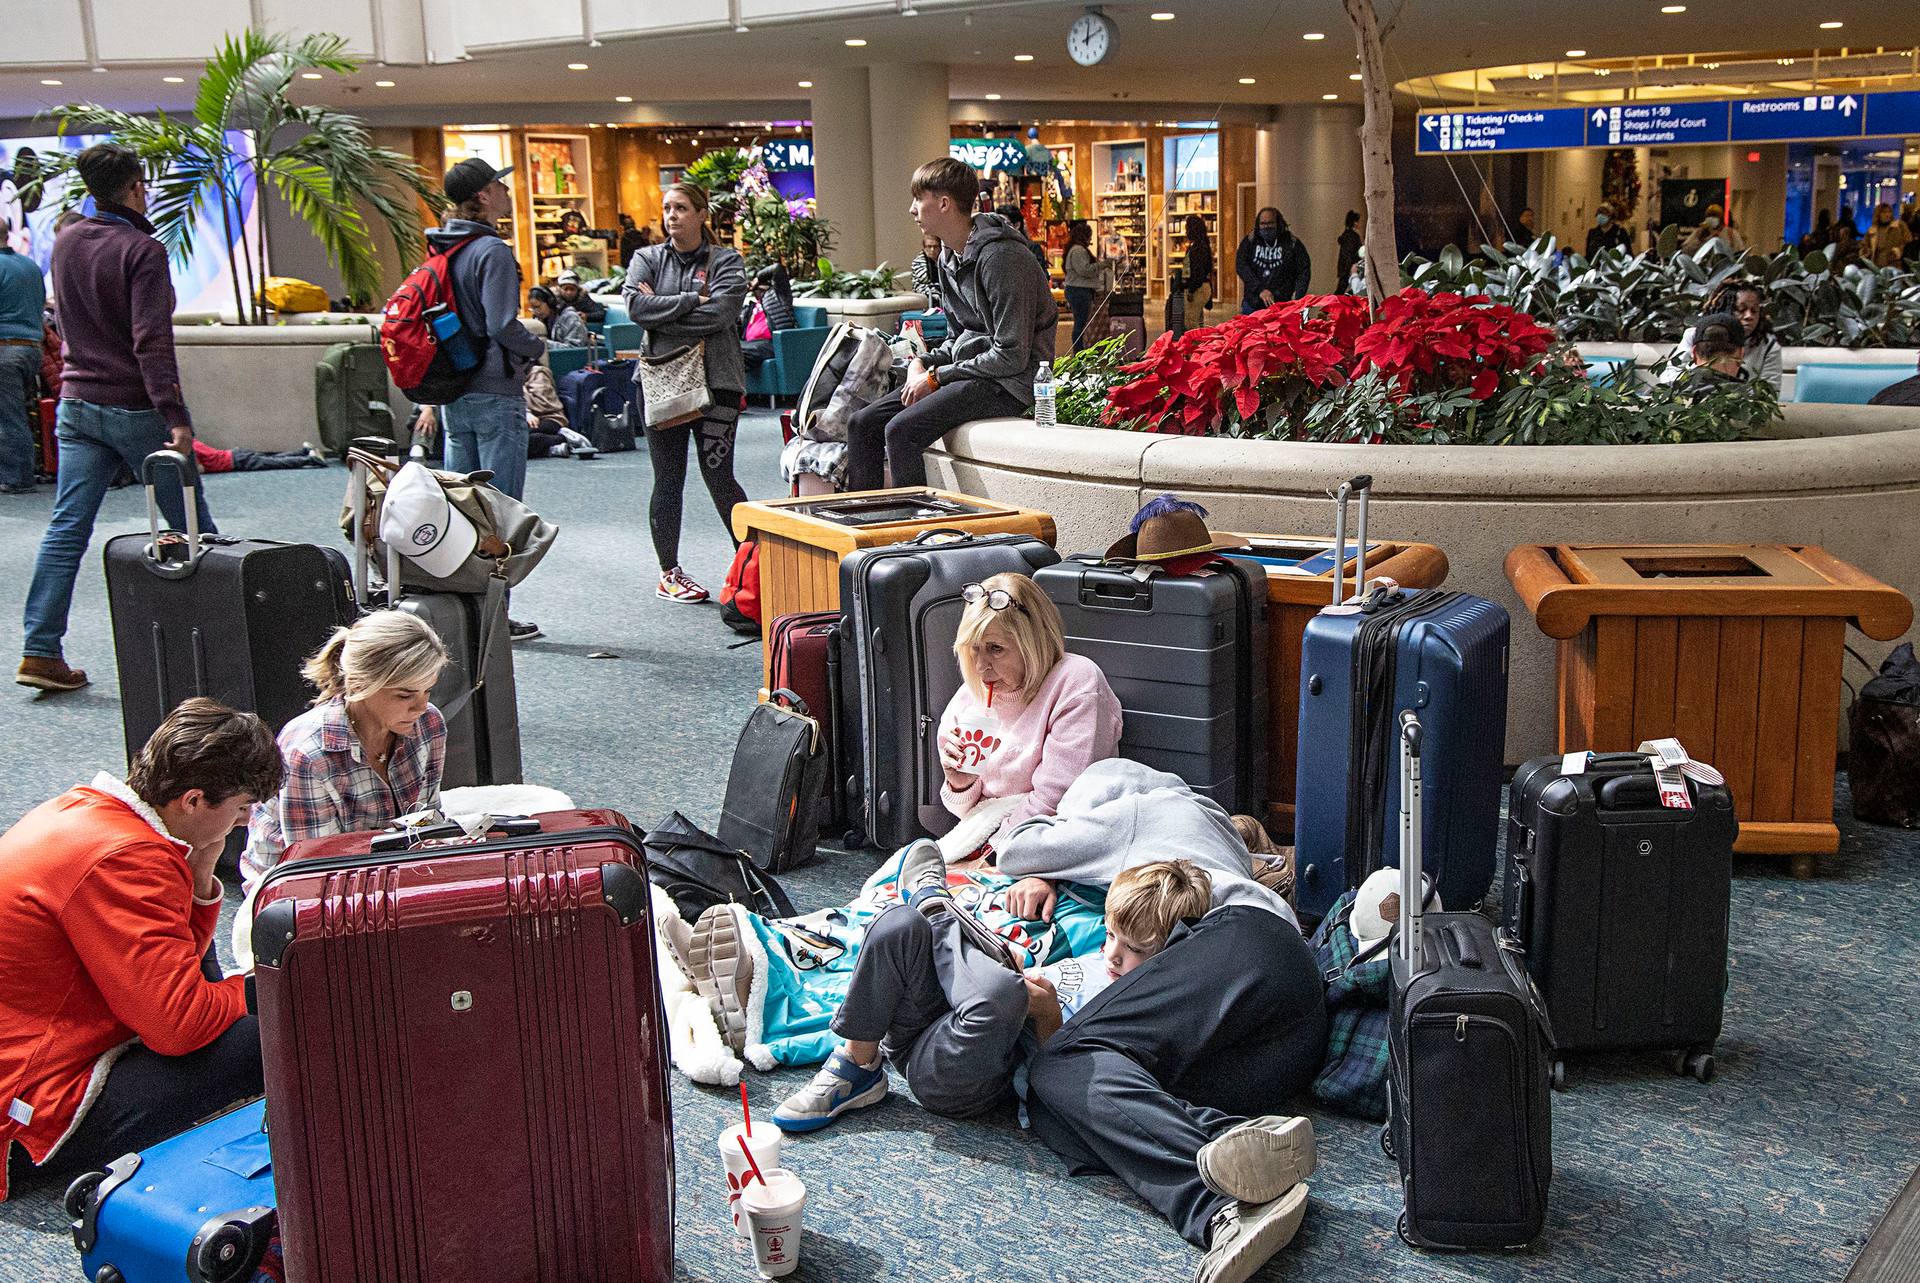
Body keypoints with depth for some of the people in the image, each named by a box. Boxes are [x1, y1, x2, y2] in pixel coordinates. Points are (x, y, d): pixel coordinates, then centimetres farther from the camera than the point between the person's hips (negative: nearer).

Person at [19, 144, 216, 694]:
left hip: (78, 403, 7)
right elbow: (151, 342, -21)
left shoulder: (65, 241, 9)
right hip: (136, 408, -7)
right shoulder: (141, 249, -14)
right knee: (193, 527, 5)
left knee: (67, 529, 4)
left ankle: (40, 652, 1)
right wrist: (176, 418, -23)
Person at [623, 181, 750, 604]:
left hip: (716, 380, -2)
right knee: (668, 481, 6)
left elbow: (720, 315, -12)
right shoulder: (647, 259, 10)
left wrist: (662, 311, -8)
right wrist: (692, 301, -10)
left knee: (718, 477, -6)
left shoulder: (726, 261, 5)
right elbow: (636, 306, -7)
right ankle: (669, 573, 15)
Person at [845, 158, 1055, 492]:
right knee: (863, 424, -2)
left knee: (901, 429, -27)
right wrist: (922, 363, 0)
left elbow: (1011, 356, -21)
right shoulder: (949, 257, 12)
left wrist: (936, 376, -16)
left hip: (1008, 383, -9)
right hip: (967, 373, 9)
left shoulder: (1001, 257, -18)